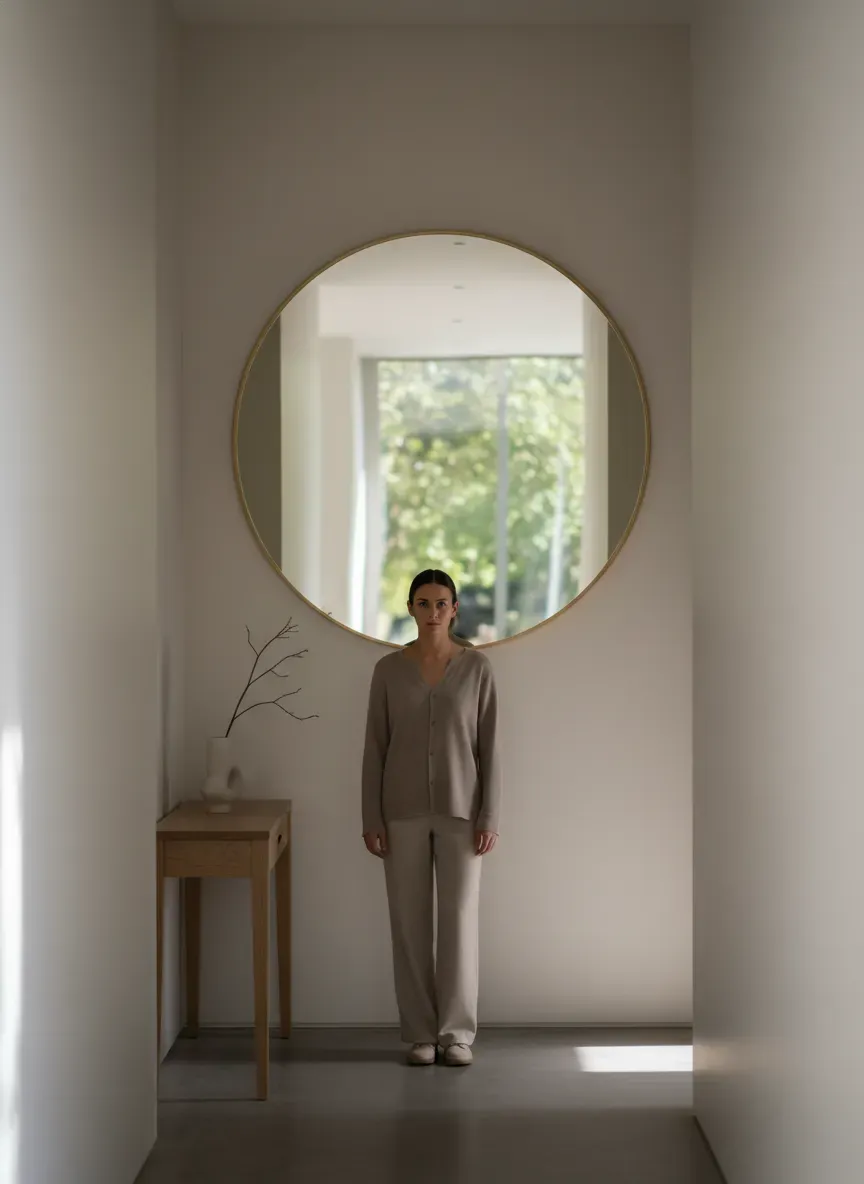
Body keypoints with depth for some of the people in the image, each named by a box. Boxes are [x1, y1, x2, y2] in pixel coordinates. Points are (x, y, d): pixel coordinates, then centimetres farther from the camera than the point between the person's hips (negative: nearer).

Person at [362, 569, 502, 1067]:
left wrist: (490, 816, -7)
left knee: (460, 918, 0)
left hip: (460, 808, -1)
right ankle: (421, 1033, 15)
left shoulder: (477, 666, -2)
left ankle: (457, 1032, 13)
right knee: (410, 920, 4)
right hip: (404, 809, 1)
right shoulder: (389, 669, 0)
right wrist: (372, 817, -3)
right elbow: (375, 747, 2)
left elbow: (489, 746, -2)